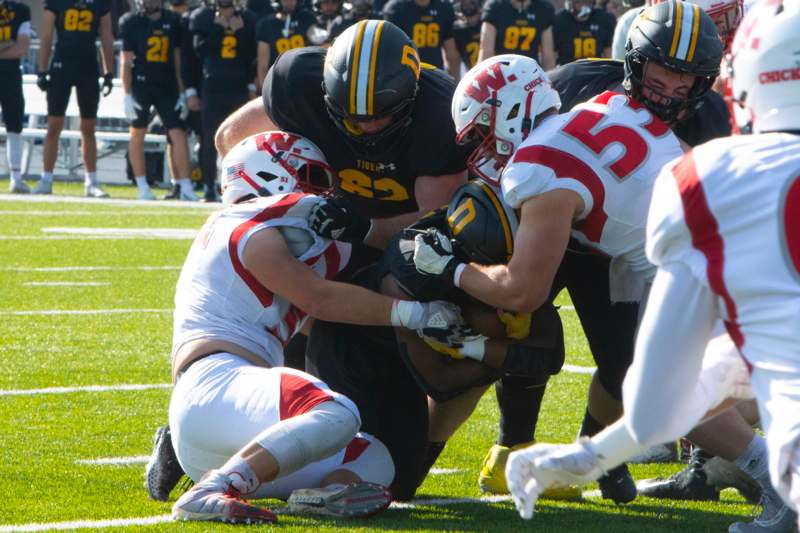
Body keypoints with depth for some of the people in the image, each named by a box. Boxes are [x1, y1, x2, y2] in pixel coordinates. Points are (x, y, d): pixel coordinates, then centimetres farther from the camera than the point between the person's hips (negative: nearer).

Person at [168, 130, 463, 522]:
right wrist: (413, 312, -5)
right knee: (336, 414, -35)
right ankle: (208, 493, -41)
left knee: (373, 462, 9)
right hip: (214, 389, -10)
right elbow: (319, 298, -7)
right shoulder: (251, 233, 0)